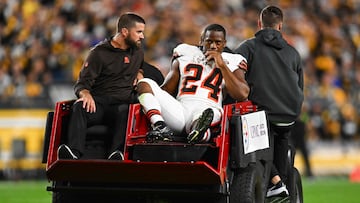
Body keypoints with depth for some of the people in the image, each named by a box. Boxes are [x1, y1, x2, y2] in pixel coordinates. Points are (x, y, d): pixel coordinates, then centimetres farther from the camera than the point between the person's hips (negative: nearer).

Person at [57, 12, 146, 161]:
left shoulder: (137, 52, 21)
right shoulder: (100, 52, 5)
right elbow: (82, 84, 1)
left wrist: (139, 74, 20)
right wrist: (86, 94, -23)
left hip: (122, 104, 2)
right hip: (98, 103, -2)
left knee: (125, 112, -37)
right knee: (79, 107, -36)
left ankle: (115, 155, -58)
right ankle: (74, 152, -56)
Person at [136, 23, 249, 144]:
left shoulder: (230, 62, 16)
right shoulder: (186, 56, 23)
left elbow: (242, 95, 0)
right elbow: (166, 89, 24)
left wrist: (222, 65, -1)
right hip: (180, 110, 3)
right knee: (145, 83, -16)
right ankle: (160, 126, -39)